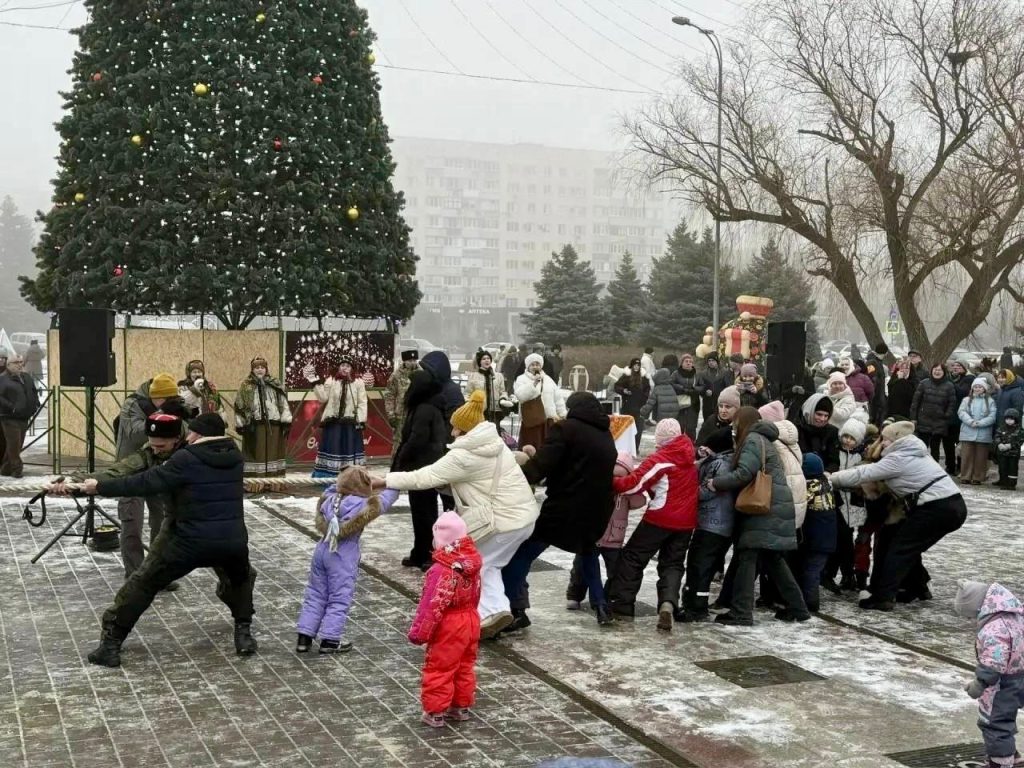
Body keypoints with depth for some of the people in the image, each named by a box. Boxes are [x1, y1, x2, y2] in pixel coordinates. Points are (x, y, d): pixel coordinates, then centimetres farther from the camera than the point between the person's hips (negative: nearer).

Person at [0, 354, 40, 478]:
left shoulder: (26, 377, 14)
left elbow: (34, 392, 27)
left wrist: (35, 405, 13)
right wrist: (11, 407, -22)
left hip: (24, 417, 7)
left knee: (18, 444, 10)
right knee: (14, 444, -9)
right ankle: (17, 469, -3)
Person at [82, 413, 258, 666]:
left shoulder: (186, 459, -7)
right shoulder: (234, 457, 10)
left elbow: (145, 483, -8)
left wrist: (101, 486, 0)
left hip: (191, 540, -4)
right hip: (233, 540, 4)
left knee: (143, 584, 12)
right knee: (240, 579, 35)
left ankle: (111, 644, 14)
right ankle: (243, 633, 25)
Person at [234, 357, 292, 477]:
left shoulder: (276, 385, 8)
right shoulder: (245, 387, 3)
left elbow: (283, 404, 5)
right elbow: (240, 407, 2)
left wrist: (286, 422, -3)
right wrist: (241, 425, -5)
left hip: (273, 426, 2)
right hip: (254, 427, -2)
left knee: (273, 453, 6)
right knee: (256, 454, -2)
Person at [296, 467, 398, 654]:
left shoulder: (329, 498, 5)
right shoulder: (362, 505, -13)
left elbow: (332, 488, 28)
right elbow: (383, 501, 0)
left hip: (322, 550, 6)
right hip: (343, 556, -6)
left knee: (315, 595, 15)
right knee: (339, 598, 4)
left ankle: (304, 637, 15)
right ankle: (329, 640, 4)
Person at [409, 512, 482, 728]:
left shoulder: (441, 570, -25)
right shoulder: (473, 565, 0)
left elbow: (432, 606, -23)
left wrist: (419, 632, -14)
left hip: (448, 627, -8)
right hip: (470, 621, 8)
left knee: (438, 668, 4)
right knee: (465, 667, 19)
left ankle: (435, 711, 11)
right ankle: (462, 706, 32)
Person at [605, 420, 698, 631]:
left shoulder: (660, 459, -13)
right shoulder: (688, 456, 7)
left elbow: (634, 484, -16)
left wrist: (611, 482, -3)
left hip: (660, 518, -6)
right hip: (686, 521, 6)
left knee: (633, 557, 7)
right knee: (672, 564, 11)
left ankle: (620, 604, 8)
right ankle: (668, 603, -13)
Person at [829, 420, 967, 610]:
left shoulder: (898, 458, -8)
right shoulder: (913, 453, 21)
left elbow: (863, 474, -8)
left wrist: (830, 478, -1)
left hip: (938, 508, -9)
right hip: (954, 505, 9)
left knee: (900, 549, -3)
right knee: (910, 548, 20)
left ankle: (882, 597, -6)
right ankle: (919, 588, 28)